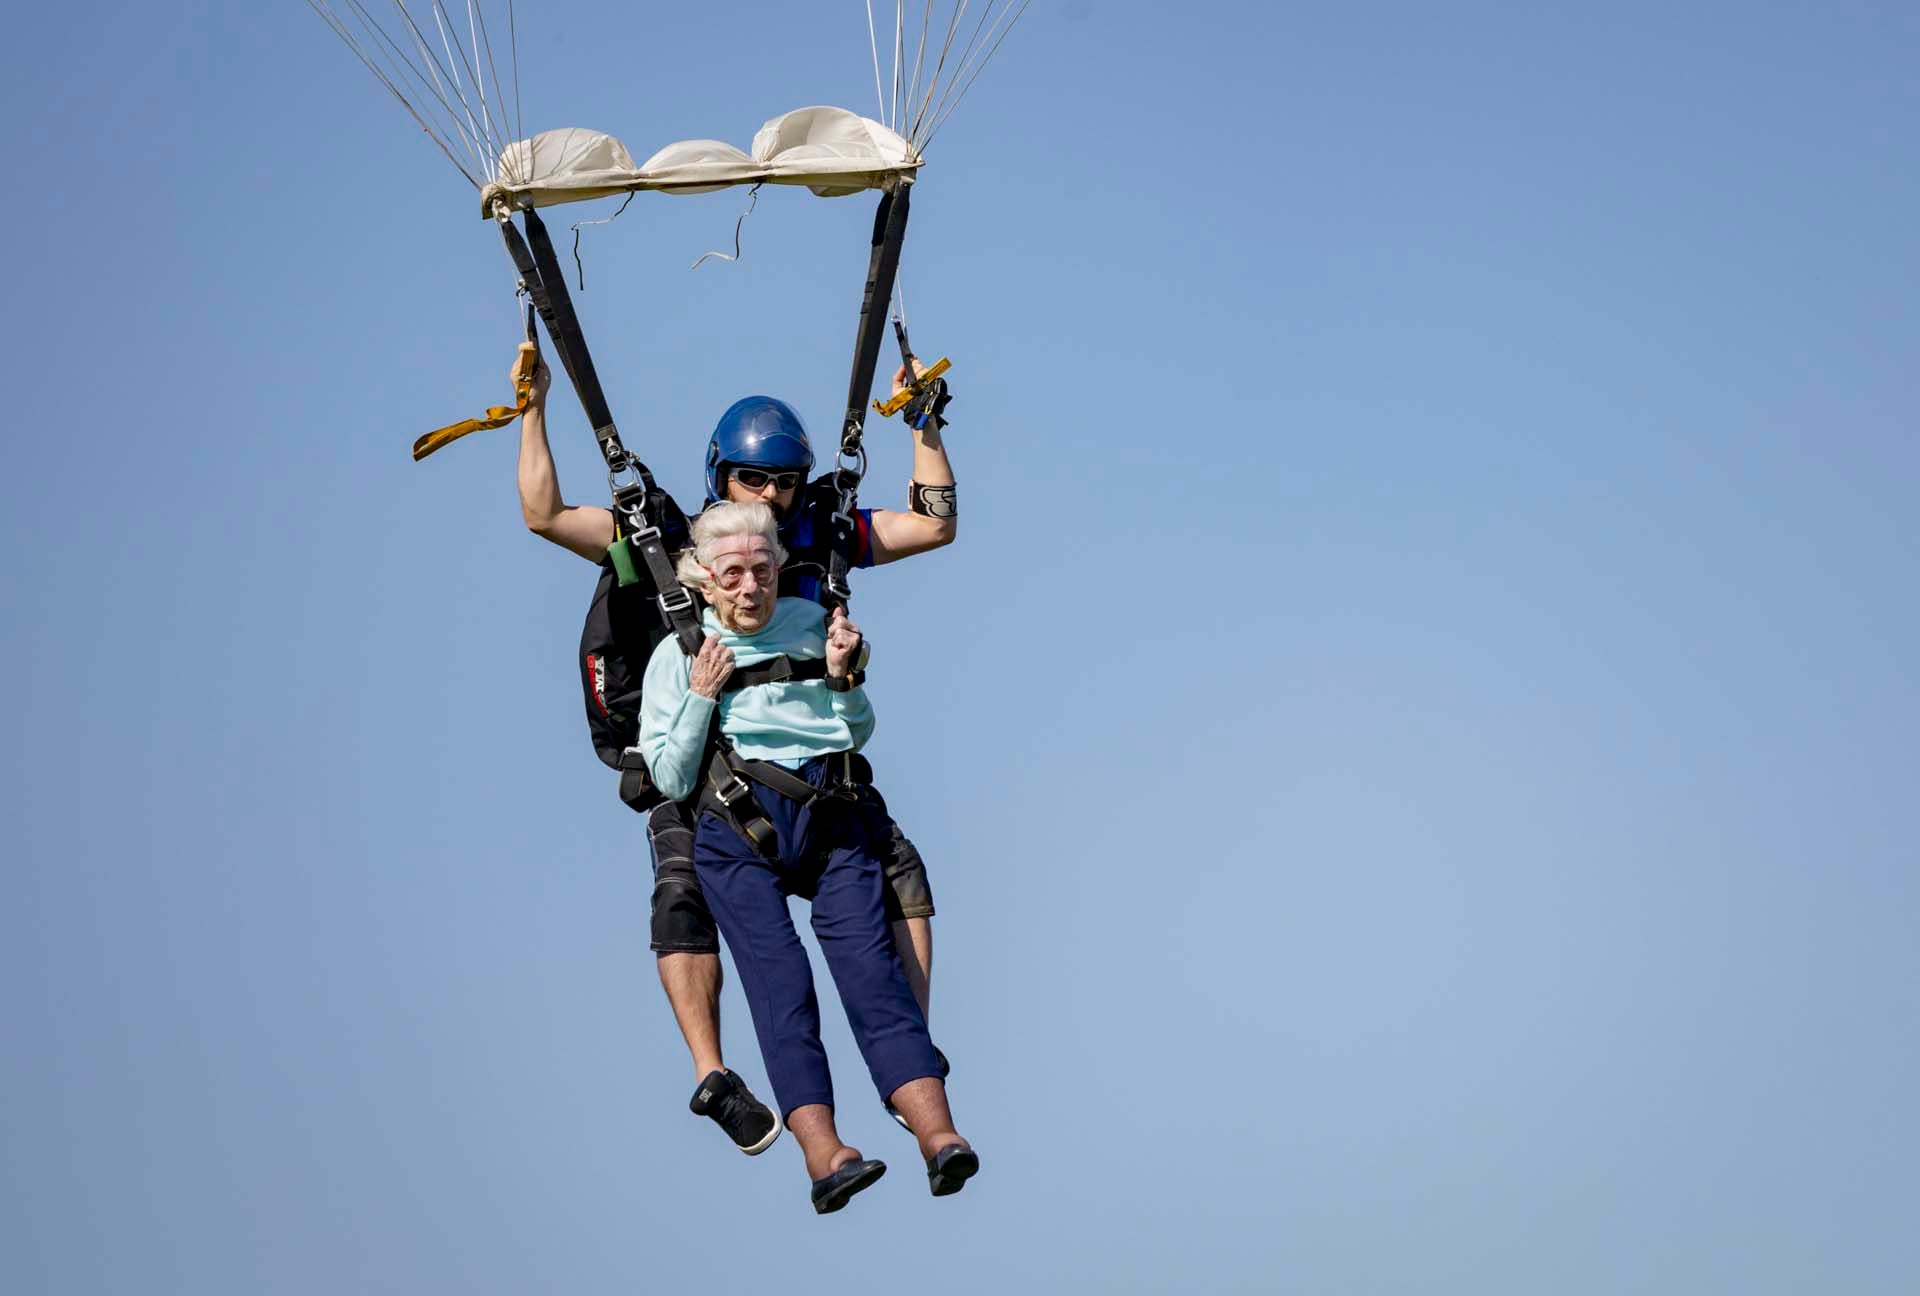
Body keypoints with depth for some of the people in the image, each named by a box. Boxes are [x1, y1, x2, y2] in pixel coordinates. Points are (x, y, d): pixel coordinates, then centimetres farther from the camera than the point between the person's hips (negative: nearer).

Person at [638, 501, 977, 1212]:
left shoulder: (810, 623, 19)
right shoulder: (678, 655, 14)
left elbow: (858, 734, 23)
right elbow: (671, 780, 9)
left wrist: (844, 677, 5)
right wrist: (702, 697, 0)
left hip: (833, 813, 1)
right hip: (737, 827, -1)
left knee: (869, 962, -18)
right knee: (779, 979, -20)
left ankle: (939, 1136, -33)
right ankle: (823, 1154, -34)